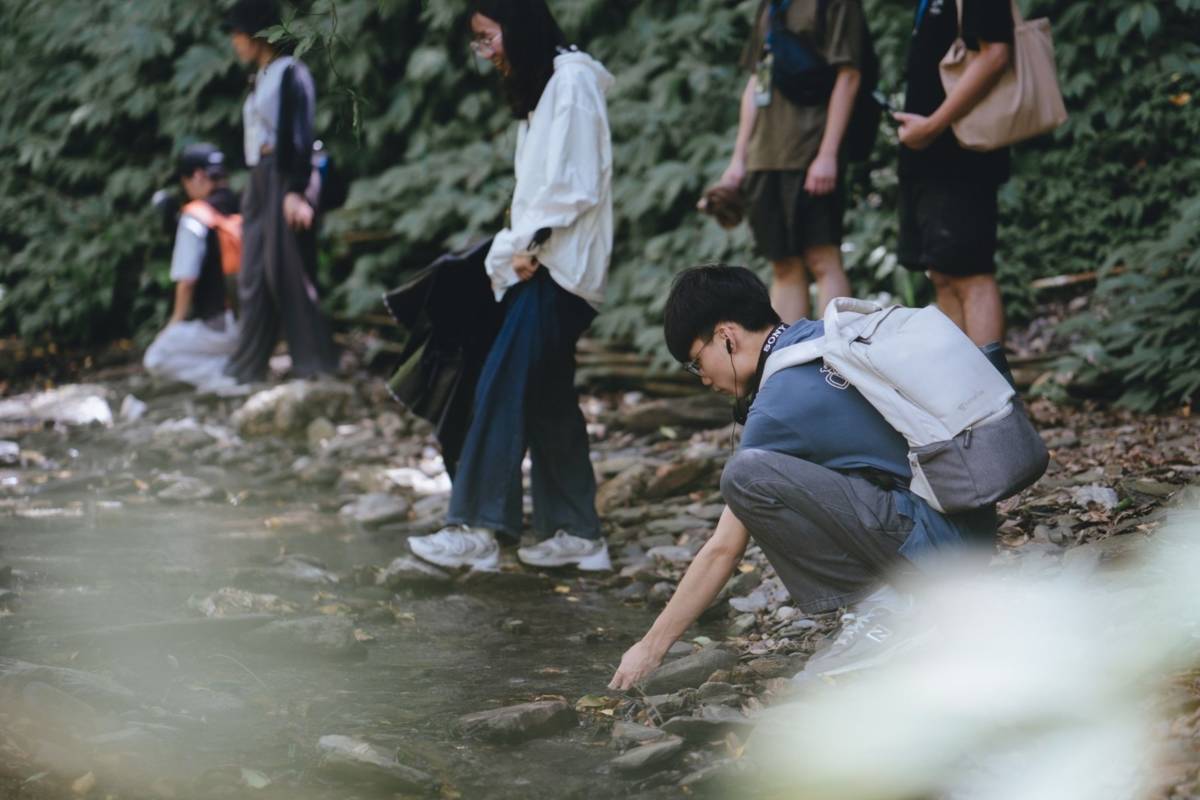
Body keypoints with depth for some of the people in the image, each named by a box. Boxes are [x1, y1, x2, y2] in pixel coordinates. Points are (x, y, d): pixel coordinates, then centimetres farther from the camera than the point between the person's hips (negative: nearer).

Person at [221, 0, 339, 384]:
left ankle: (315, 360, 0)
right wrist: (256, 189, 18)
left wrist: (294, 190, -22)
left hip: (283, 178, -9)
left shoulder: (289, 73, -9)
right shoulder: (262, 78, 17)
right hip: (260, 180, 9)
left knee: (286, 268, -7)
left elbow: (297, 134, -16)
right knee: (255, 273, 9)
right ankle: (248, 364, 12)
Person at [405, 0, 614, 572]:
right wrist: (519, 248, 5)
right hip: (541, 264, 10)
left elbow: (576, 184, -15)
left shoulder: (572, 79, -8)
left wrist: (530, 244, -13)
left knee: (502, 389, -15)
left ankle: (476, 530, -16)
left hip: (560, 266, -10)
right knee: (548, 399, 7)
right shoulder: (538, 88, 21)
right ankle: (576, 534, 11)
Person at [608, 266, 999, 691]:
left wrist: (650, 647, 5)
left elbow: (723, 549, -5)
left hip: (935, 542, -9)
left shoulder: (778, 408, -11)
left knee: (746, 474, -18)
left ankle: (888, 607, -7)